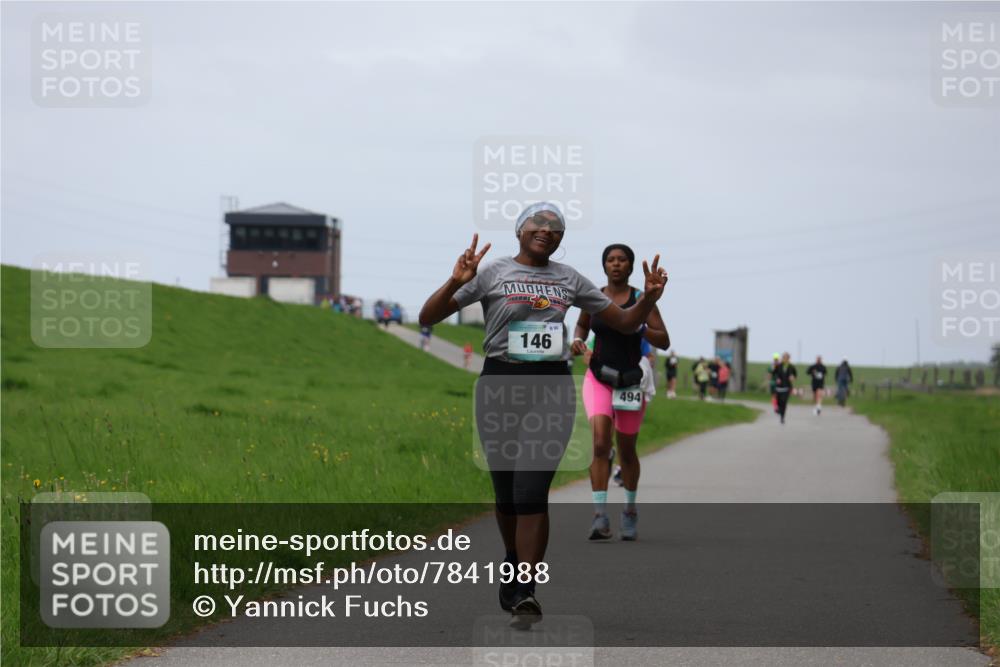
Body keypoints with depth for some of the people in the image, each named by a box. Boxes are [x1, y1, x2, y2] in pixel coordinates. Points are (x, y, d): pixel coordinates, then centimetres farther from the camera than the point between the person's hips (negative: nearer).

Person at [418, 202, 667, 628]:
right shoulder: (492, 273, 2)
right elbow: (428, 318, -2)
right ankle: (515, 566, 32)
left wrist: (648, 298, -2)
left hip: (552, 388, 0)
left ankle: (525, 593, -10)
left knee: (532, 491, -11)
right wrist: (456, 282, -21)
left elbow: (625, 323, 19)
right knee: (506, 493, 8)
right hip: (500, 384, 0)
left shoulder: (570, 279, 11)